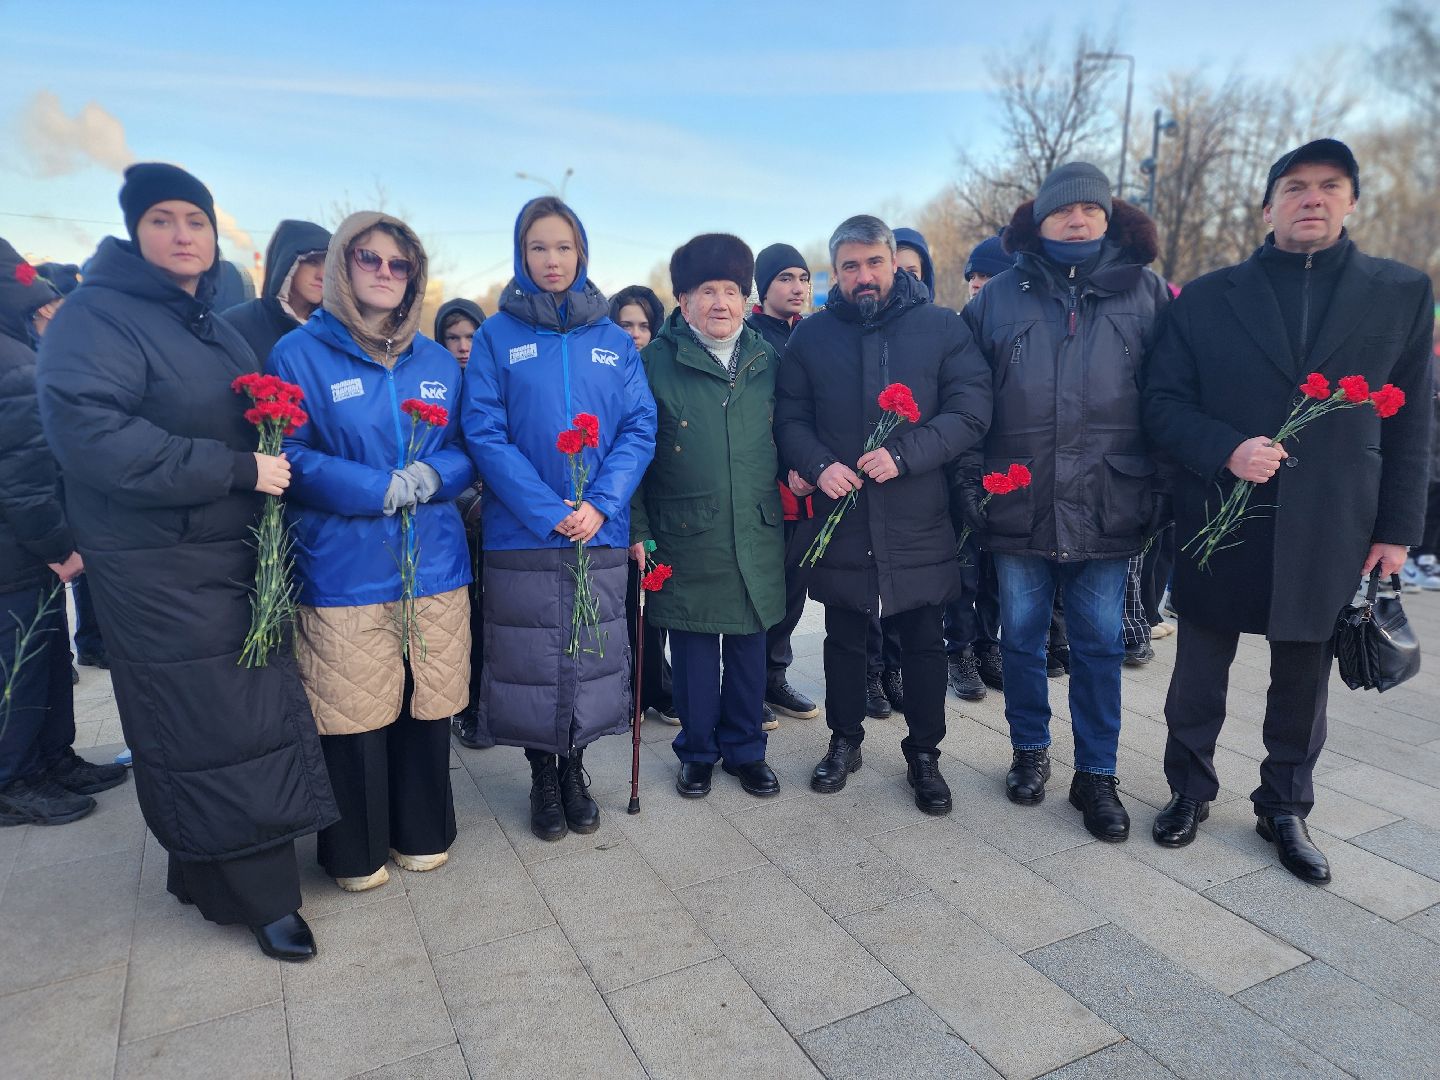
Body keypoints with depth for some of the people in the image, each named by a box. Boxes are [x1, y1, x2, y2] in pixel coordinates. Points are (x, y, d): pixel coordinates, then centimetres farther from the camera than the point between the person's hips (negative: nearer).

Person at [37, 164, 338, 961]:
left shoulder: (215, 328, 17)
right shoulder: (94, 318, -10)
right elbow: (89, 432, -24)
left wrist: (272, 463, 8)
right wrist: (237, 470, -24)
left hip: (234, 557, 8)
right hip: (157, 570, -8)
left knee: (254, 712, 12)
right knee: (213, 728, -2)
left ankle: (205, 869, 30)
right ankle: (261, 895, 12)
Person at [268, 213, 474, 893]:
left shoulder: (438, 363, 13)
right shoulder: (299, 354, 0)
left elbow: (469, 449, 13)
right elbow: (290, 458, -6)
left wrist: (433, 475, -9)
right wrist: (382, 490, -16)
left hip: (434, 564, 4)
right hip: (343, 574, -3)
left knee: (429, 708, 10)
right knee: (354, 716, 2)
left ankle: (421, 834, 31)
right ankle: (356, 852, 24)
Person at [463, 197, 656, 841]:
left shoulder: (614, 340, 7)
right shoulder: (497, 336, 1)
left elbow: (640, 428, 1)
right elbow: (483, 433, -7)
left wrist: (600, 504, -14)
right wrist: (548, 512, -17)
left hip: (601, 532, 2)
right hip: (521, 534, -2)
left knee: (592, 656, 11)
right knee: (532, 661, 7)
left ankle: (575, 769, 31)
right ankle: (543, 778, 28)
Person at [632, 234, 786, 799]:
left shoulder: (767, 360, 7)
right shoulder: (657, 361, -3)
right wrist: (637, 531, -7)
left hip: (757, 535, 3)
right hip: (685, 536, -2)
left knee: (749, 645, 12)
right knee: (693, 649, 8)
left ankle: (746, 749, 30)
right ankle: (698, 751, 28)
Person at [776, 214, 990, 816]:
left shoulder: (942, 328, 0)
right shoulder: (811, 336, 6)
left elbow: (970, 411, -7)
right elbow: (790, 418, 5)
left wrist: (904, 454, -20)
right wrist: (818, 466, -14)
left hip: (920, 523, -1)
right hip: (840, 518, 2)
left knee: (924, 644, 10)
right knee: (845, 641, 15)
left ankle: (924, 754, 28)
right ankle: (845, 742, 34)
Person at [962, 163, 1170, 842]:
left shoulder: (1146, 293, 6)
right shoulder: (1000, 295, 6)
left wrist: (1166, 486, 0)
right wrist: (973, 480, 2)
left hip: (1108, 509, 0)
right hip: (1019, 506, 1)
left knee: (1099, 645, 7)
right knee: (1021, 638, 11)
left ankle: (1096, 775, 21)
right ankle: (1030, 752, 30)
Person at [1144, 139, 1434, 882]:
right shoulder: (1207, 297, 2)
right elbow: (1162, 402, -1)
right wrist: (1227, 450, -18)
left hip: (1329, 533, 1)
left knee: (1302, 688, 13)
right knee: (1197, 681, 11)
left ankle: (1285, 810, 32)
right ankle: (1189, 791, 32)